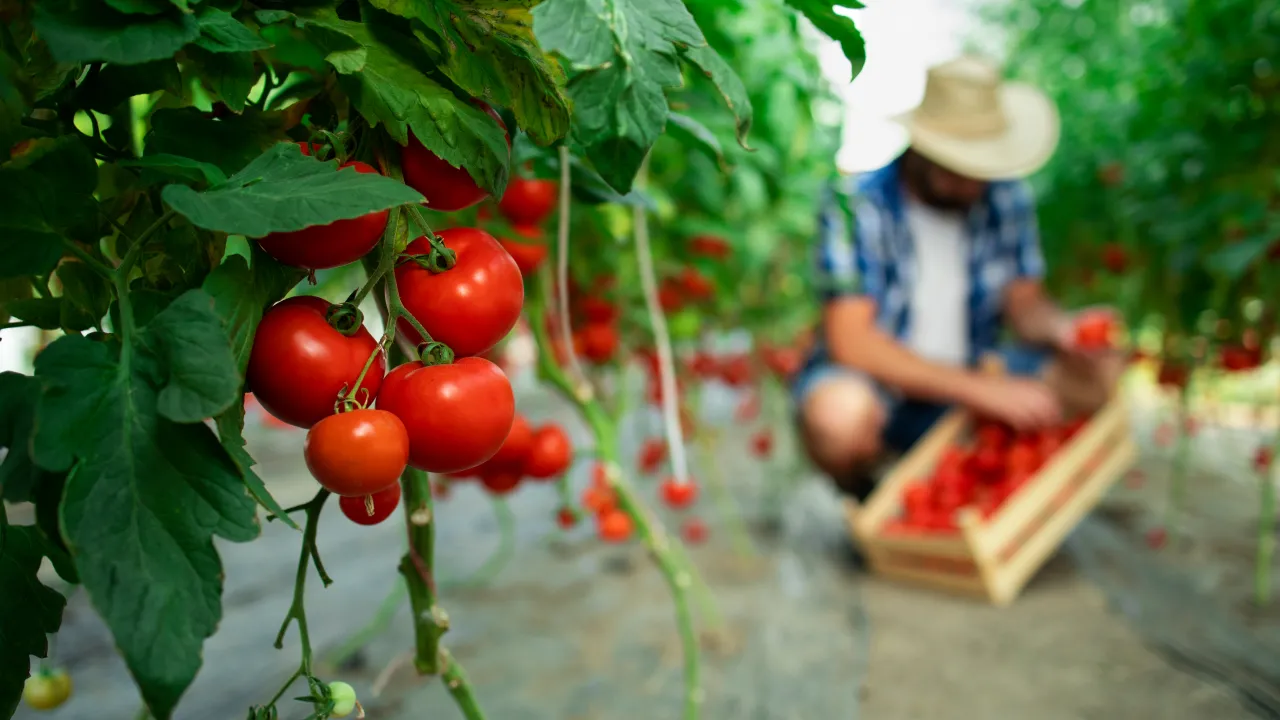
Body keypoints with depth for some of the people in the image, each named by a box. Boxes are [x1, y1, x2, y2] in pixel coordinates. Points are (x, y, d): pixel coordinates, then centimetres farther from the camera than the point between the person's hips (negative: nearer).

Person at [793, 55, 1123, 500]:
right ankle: (864, 499, -3)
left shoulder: (1005, 198, -2)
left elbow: (1024, 303, 5)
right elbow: (851, 341, -25)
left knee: (1099, 375, -13)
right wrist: (982, 390, -29)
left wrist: (1061, 329, -20)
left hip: (969, 379, 5)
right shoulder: (856, 206, -19)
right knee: (840, 413, -39)